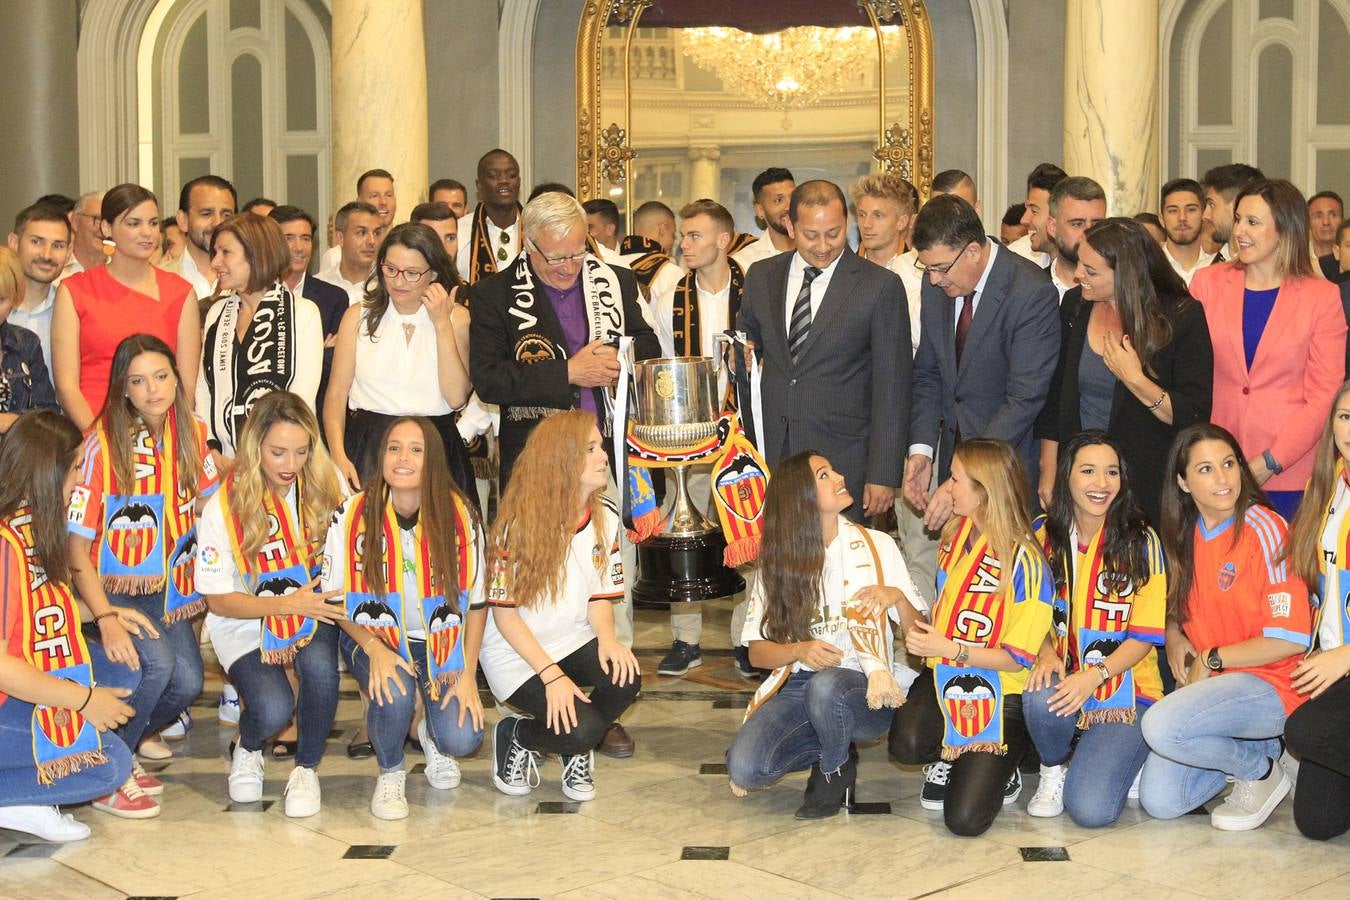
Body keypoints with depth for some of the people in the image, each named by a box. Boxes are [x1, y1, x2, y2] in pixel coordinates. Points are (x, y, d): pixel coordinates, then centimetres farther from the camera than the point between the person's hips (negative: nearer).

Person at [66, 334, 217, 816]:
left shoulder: (191, 434, 0)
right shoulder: (102, 444, -17)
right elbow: (76, 546, -19)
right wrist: (107, 620, -28)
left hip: (168, 588, 5)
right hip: (115, 588, -5)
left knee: (187, 683, -14)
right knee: (156, 663, -29)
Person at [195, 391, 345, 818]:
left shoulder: (325, 488, -9)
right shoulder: (223, 507, -14)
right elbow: (218, 600, -8)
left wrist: (301, 621, -19)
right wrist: (288, 604, -23)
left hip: (311, 609, 2)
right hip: (246, 623, -2)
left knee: (319, 666, -32)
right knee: (273, 709, -27)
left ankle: (306, 769, -6)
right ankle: (246, 751, 12)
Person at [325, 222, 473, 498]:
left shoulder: (457, 317, 5)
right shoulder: (358, 316, 9)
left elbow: (456, 398, -8)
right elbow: (336, 394, 4)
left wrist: (442, 324, -8)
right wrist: (338, 456, -11)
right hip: (367, 451, 1)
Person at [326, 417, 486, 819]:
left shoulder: (460, 516, -11)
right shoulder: (352, 514, -12)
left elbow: (477, 601, -3)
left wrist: (468, 673, -9)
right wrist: (375, 649, -20)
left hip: (442, 642, 1)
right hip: (373, 636, -1)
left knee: (461, 738, -19)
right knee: (393, 693, -34)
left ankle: (433, 737, 22)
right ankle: (390, 773, 0)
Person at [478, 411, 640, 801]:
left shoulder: (606, 518, -1)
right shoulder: (518, 526, -18)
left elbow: (600, 596, 4)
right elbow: (505, 613, -15)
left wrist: (606, 638, -19)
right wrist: (552, 675, -23)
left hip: (574, 642, 5)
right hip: (517, 653, -5)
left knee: (626, 677, -27)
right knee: (581, 729, -26)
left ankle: (577, 754, 4)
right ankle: (515, 738, 9)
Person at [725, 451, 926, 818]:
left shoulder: (877, 546, 4)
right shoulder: (777, 561, 7)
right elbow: (757, 651, 6)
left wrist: (897, 597, -17)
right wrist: (799, 650, -13)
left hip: (864, 692, -2)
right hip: (797, 687, 2)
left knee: (826, 686, -38)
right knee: (744, 767, -24)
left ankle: (836, 768, -5)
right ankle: (838, 745, 5)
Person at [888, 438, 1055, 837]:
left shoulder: (1026, 563, -15)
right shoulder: (954, 538, 6)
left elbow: (1017, 658, -13)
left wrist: (950, 650, -22)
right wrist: (920, 632, 3)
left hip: (999, 689, -5)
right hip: (944, 676, 5)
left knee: (965, 818, -18)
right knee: (907, 742, -31)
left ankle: (998, 770, 16)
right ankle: (947, 759, 6)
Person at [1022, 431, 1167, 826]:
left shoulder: (1141, 542, -6)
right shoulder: (1043, 534, 3)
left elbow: (1144, 635, -7)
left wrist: (1095, 675, -23)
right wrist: (1045, 652, -11)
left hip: (1126, 687, -3)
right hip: (1064, 675, 3)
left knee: (1091, 809, -23)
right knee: (1040, 699, -37)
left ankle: (1119, 755, 14)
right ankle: (1054, 768, -2)